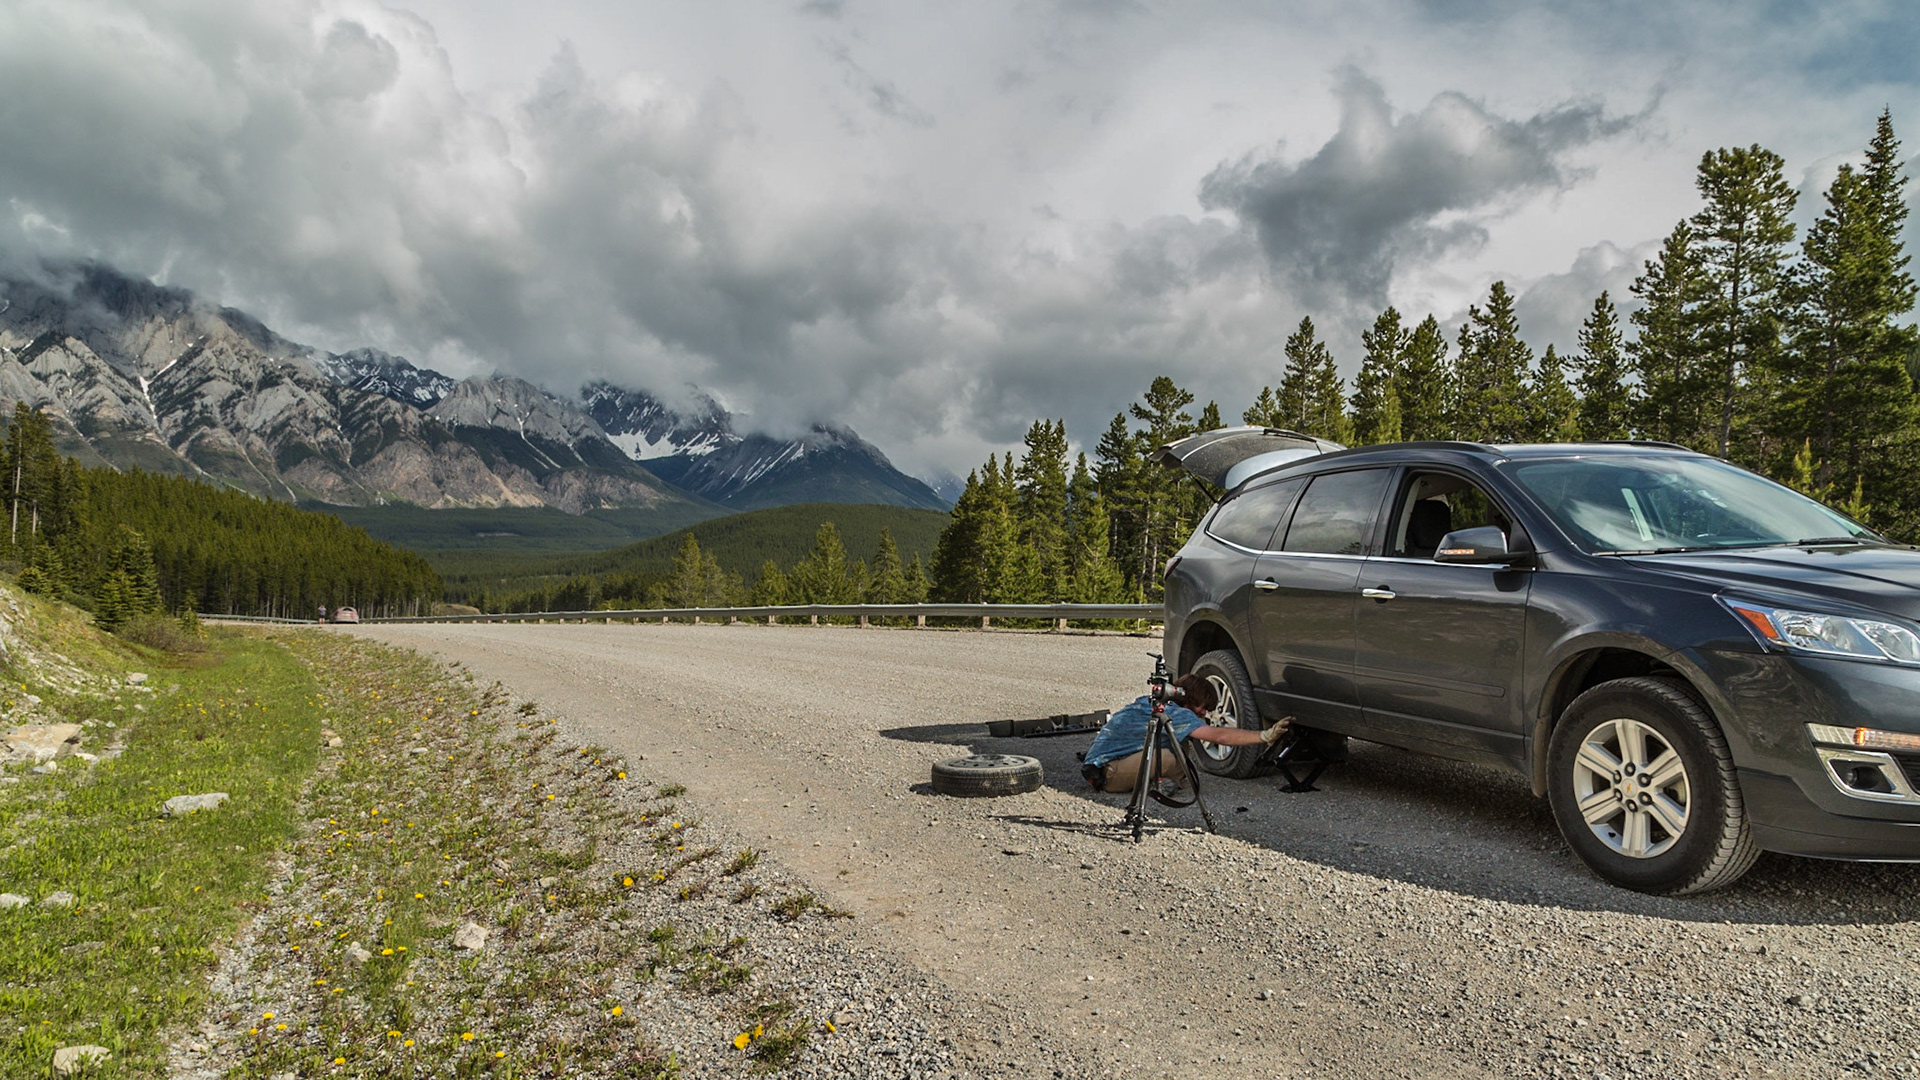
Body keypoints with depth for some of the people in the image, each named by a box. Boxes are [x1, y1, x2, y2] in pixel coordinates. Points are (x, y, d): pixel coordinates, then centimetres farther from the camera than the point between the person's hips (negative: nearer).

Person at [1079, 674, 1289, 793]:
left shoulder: (1149, 703, 9)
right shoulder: (1174, 713, -18)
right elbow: (1219, 736, -26)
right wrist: (1265, 736, -26)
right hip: (1105, 772, -10)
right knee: (1167, 757, -31)